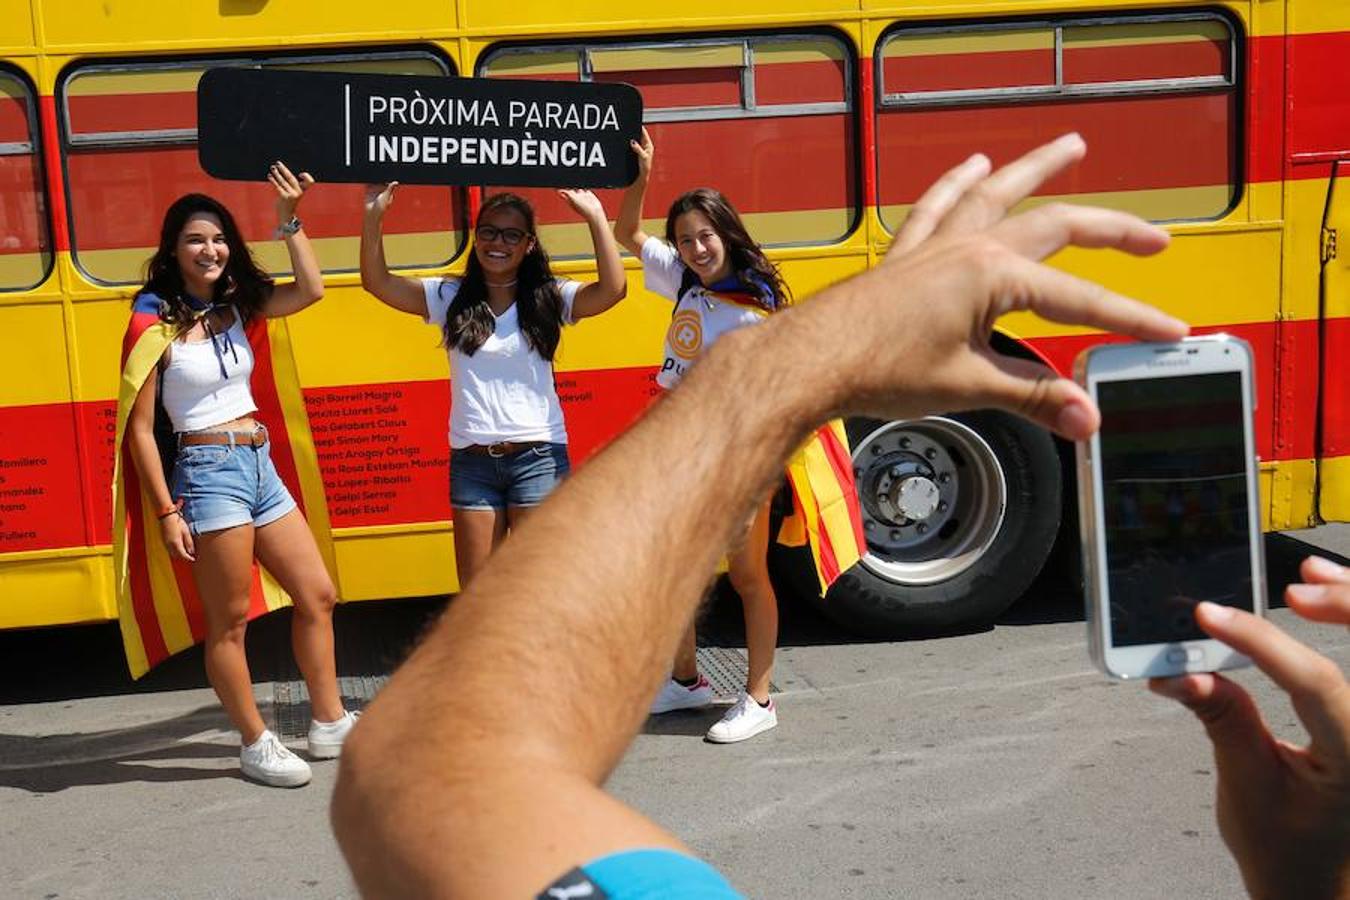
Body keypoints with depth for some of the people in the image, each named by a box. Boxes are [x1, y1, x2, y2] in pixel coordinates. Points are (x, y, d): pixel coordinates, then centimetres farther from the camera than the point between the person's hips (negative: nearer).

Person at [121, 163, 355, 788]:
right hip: (210, 472, -7)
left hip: (259, 466, 8)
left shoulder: (238, 305, 10)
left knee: (317, 597, 11)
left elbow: (311, 291, -1)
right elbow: (140, 429, -9)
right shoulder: (157, 323, -8)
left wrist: (289, 221, -8)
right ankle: (256, 747, 15)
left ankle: (330, 725, 23)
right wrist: (167, 512, -12)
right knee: (229, 622, 1)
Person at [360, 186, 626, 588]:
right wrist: (373, 215, -13)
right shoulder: (450, 297, 5)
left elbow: (613, 289, -14)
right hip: (471, 461, 2)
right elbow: (377, 282, -1)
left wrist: (596, 218, -18)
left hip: (537, 455, -2)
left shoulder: (548, 297, 0)